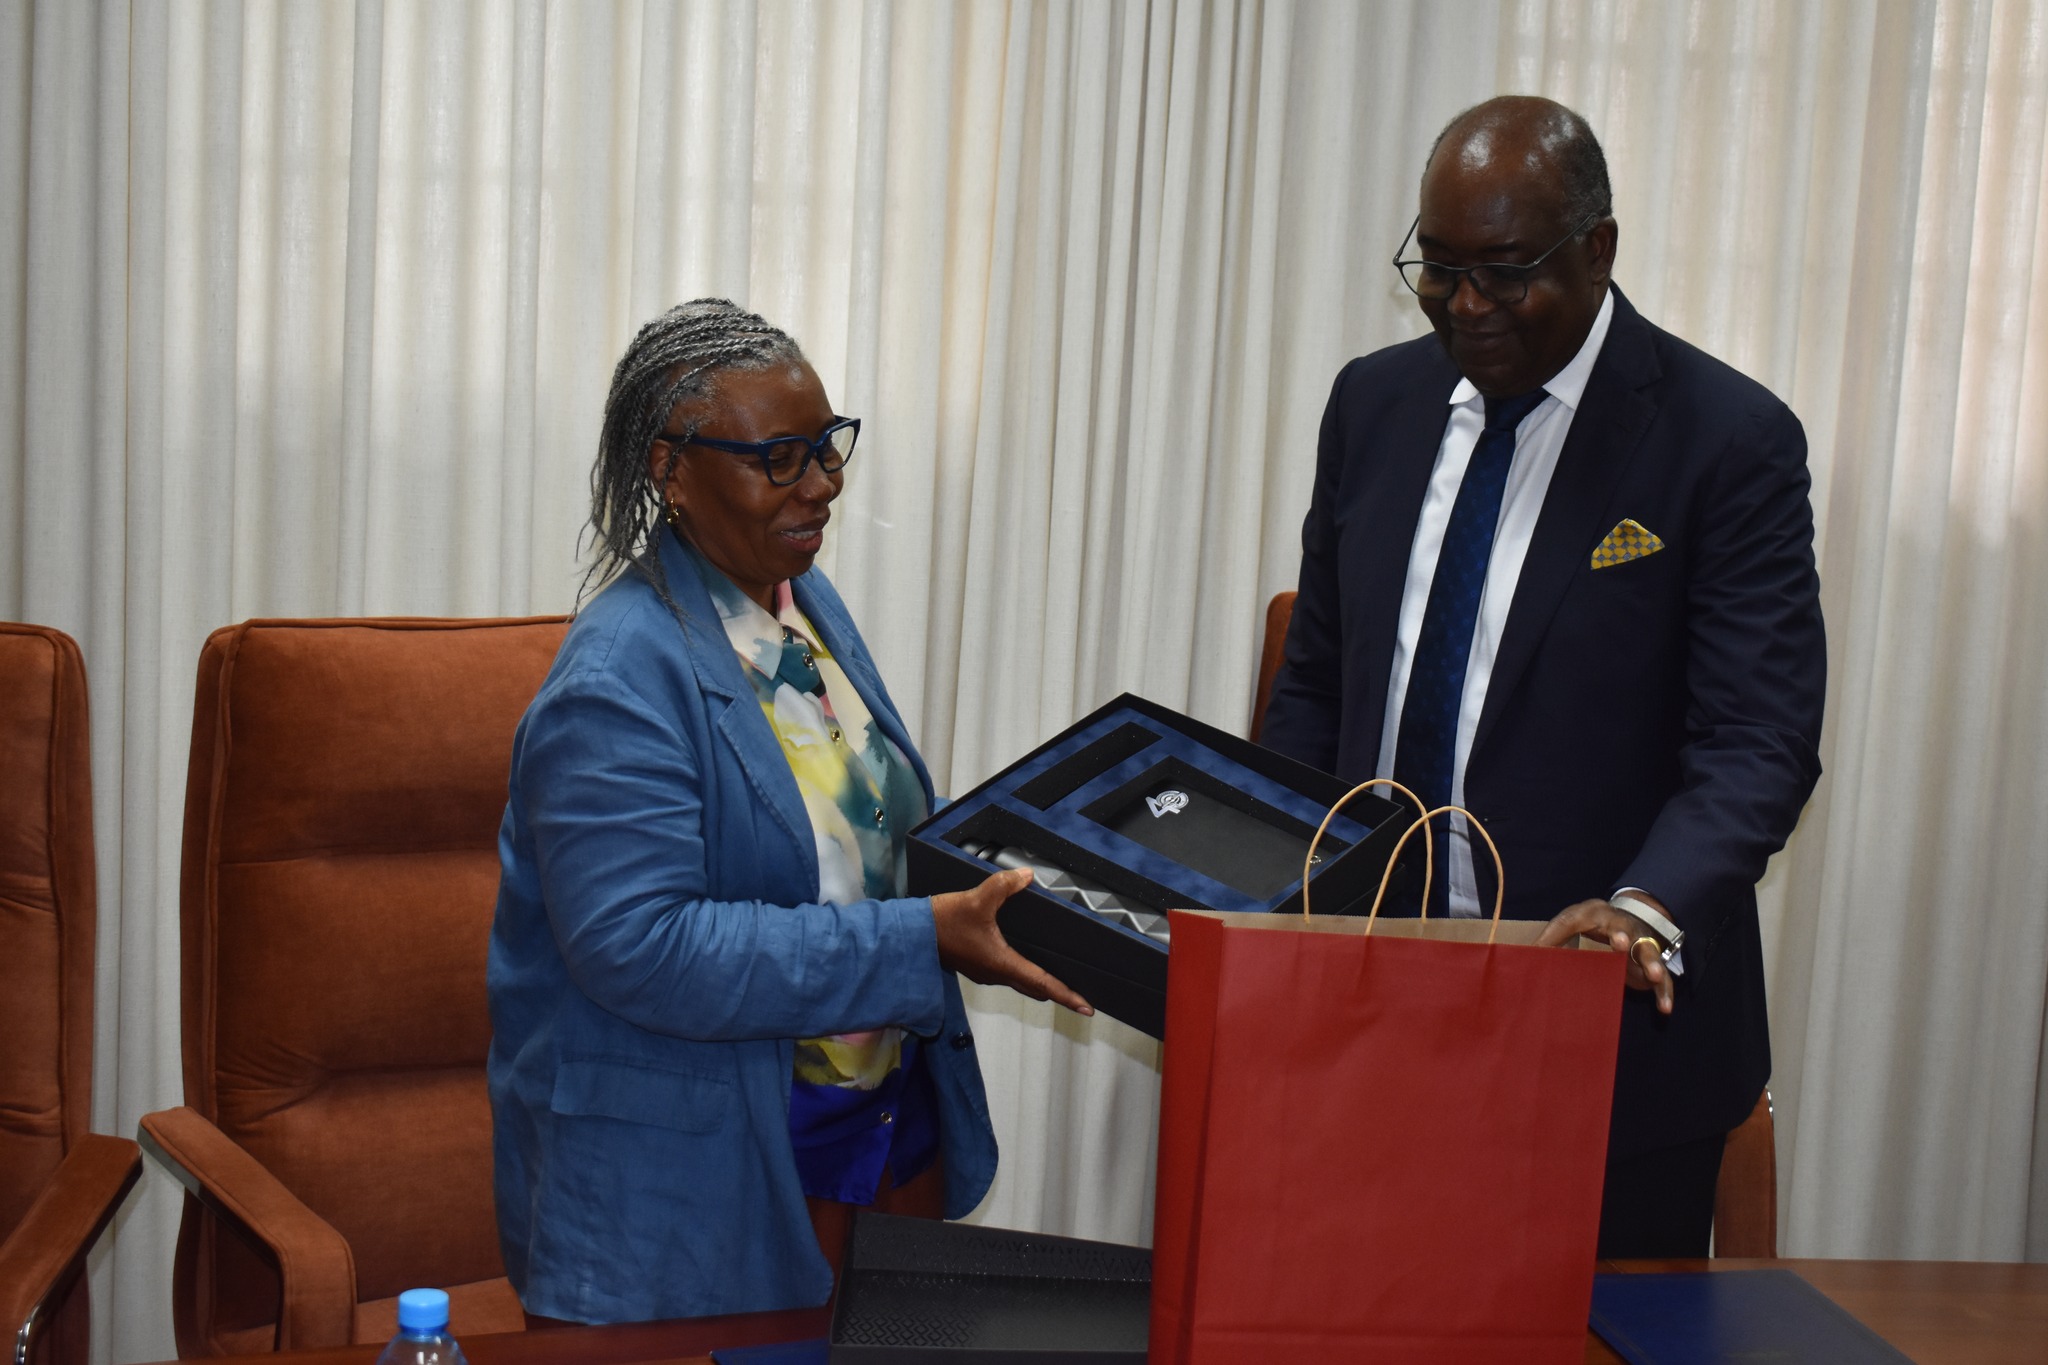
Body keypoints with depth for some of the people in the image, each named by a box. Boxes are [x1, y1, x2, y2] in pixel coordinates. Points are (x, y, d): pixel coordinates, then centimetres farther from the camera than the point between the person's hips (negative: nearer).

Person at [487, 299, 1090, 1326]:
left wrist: (982, 879, 2)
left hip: (894, 1120, 9)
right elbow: (639, 946, -30)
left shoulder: (811, 604, 7)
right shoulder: (619, 682, -22)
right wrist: (920, 943, -29)